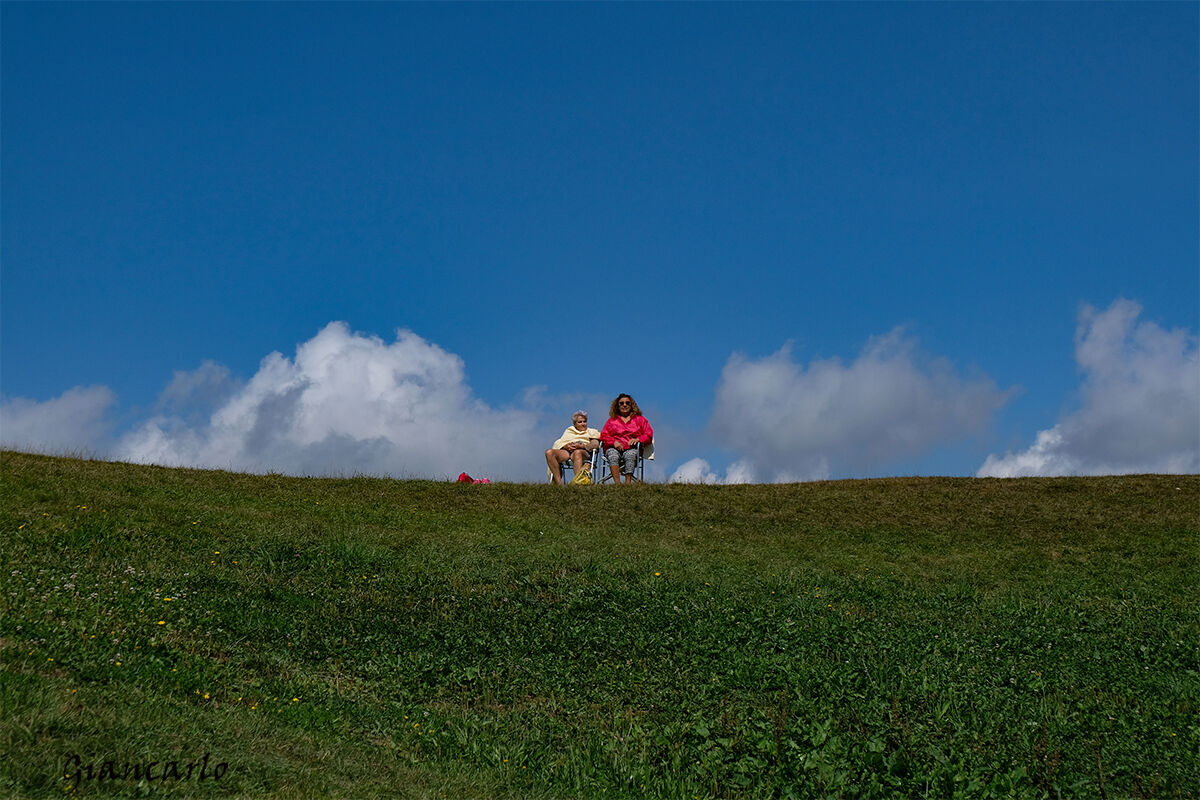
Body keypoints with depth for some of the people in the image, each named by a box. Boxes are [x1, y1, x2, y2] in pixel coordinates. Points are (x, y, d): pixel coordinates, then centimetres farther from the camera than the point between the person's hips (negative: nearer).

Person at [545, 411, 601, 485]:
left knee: (577, 452, -43)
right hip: (566, 451, 3)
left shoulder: (591, 432, 27)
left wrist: (581, 446, -10)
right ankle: (559, 483, -38)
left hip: (584, 452, -3)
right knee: (549, 452, -28)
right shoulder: (569, 431, 34)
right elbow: (558, 443, 20)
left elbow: (596, 444, 6)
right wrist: (566, 446, -4)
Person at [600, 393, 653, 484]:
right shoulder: (612, 420, 26)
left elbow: (649, 435, 13)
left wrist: (637, 439, -8)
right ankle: (617, 483, -50)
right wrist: (614, 442, -8)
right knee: (613, 456, -36)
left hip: (631, 448, -1)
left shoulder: (639, 419, 23)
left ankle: (628, 482, -49)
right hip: (614, 448, 1)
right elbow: (604, 435, 13)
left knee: (630, 455, -38)